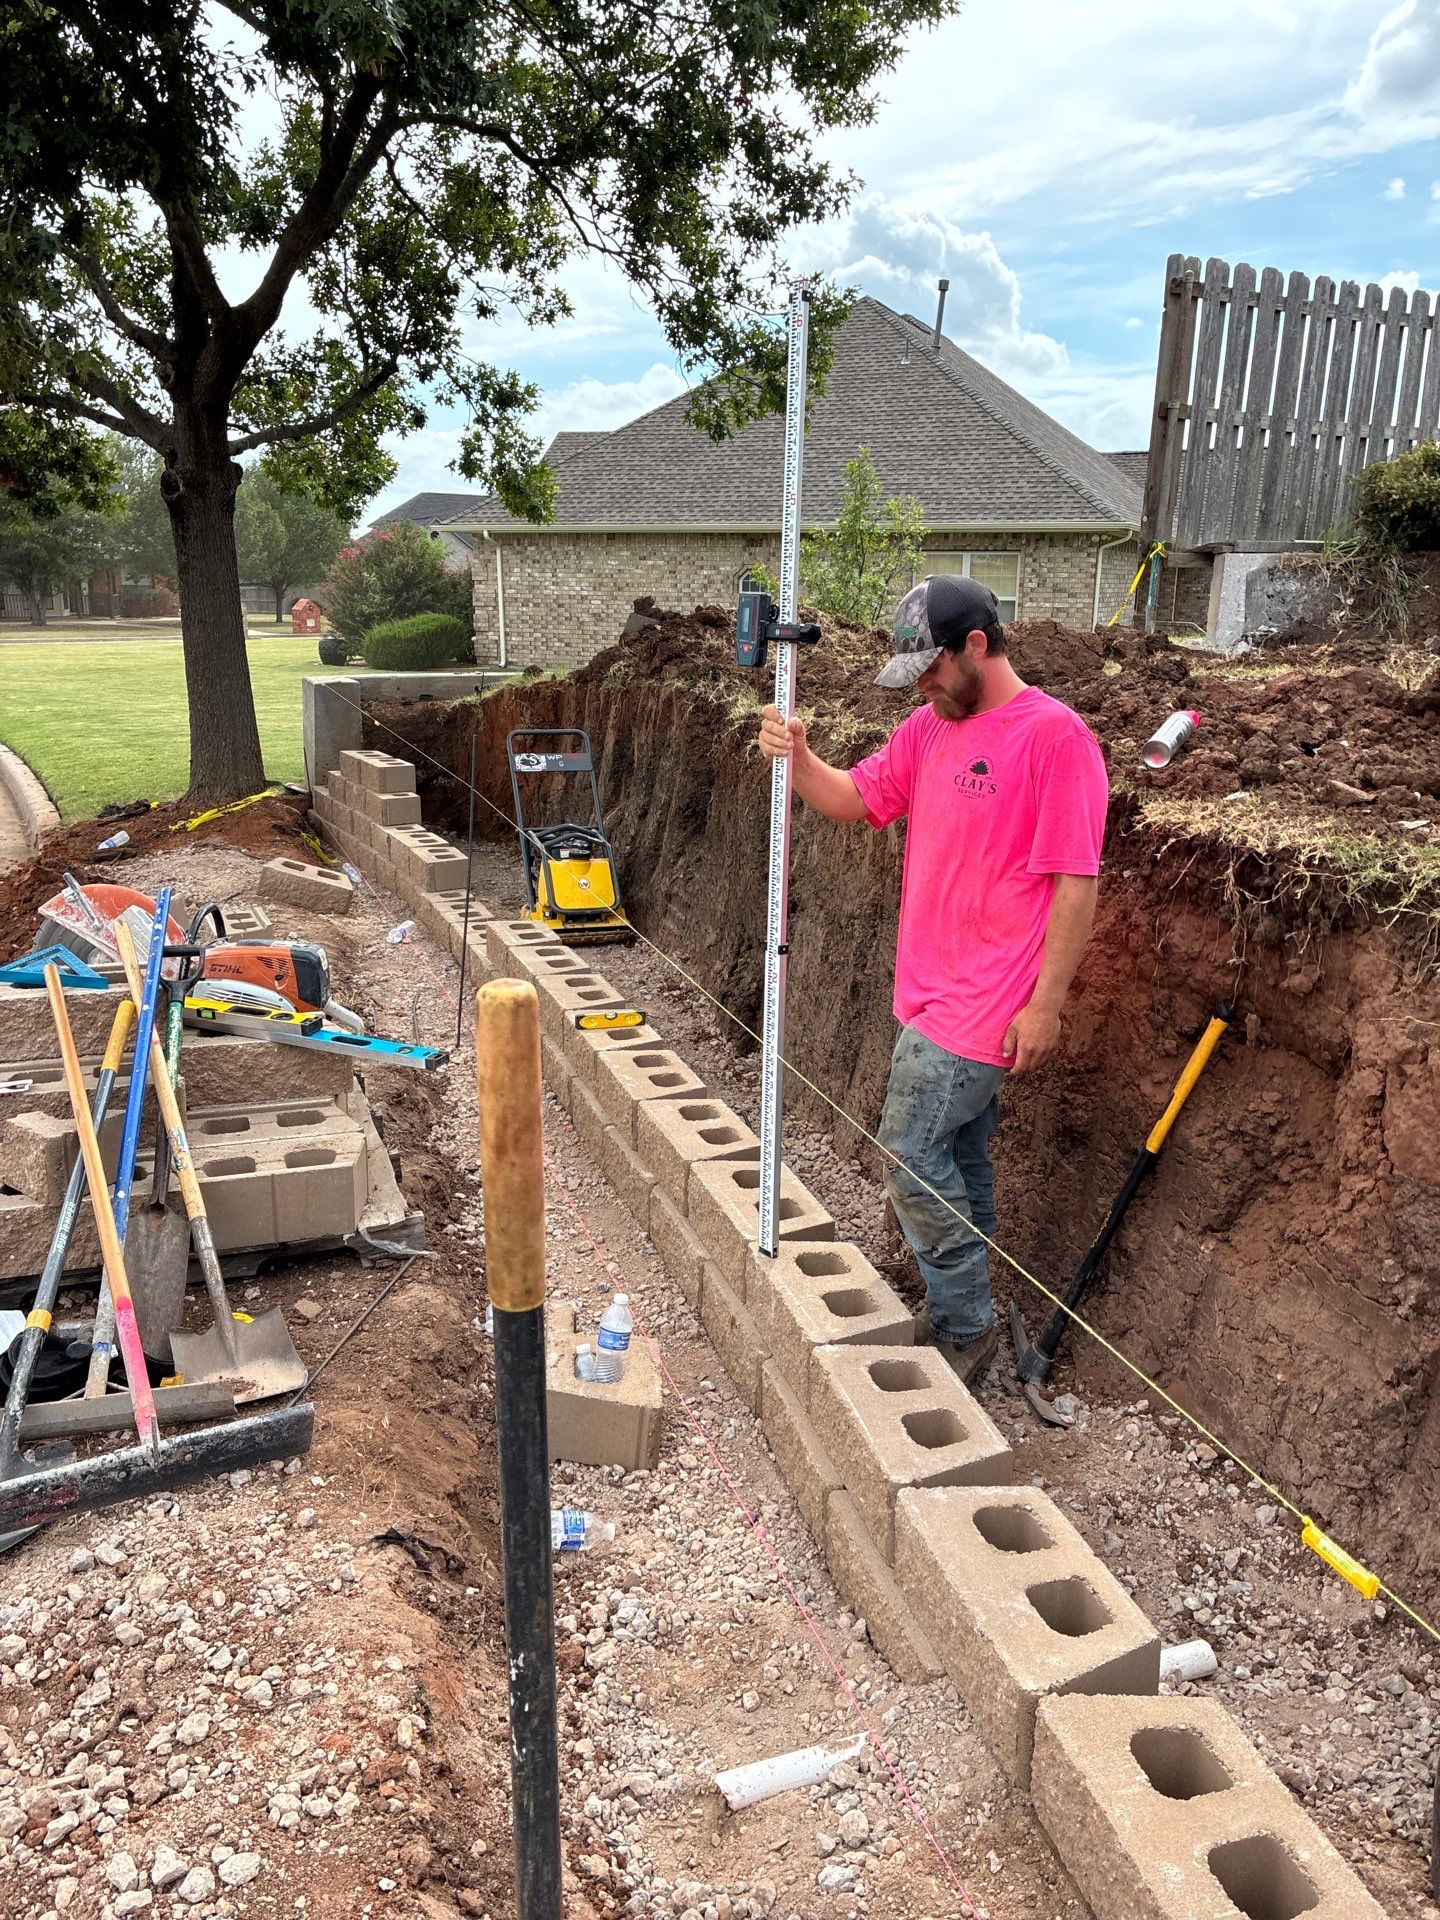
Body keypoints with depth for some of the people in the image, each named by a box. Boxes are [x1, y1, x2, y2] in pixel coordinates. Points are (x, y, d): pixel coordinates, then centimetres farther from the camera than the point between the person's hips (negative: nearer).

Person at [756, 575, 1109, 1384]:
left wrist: (1045, 1004, -18)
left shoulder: (1055, 735, -16)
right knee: (959, 1156, 17)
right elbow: (854, 800, 13)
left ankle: (964, 1326, 14)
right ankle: (964, 1315, 32)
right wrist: (798, 758, -8)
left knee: (912, 1156, -4)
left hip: (985, 1004, -8)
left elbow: (1076, 883, -18)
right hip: (933, 986, 8)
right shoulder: (930, 727, 8)